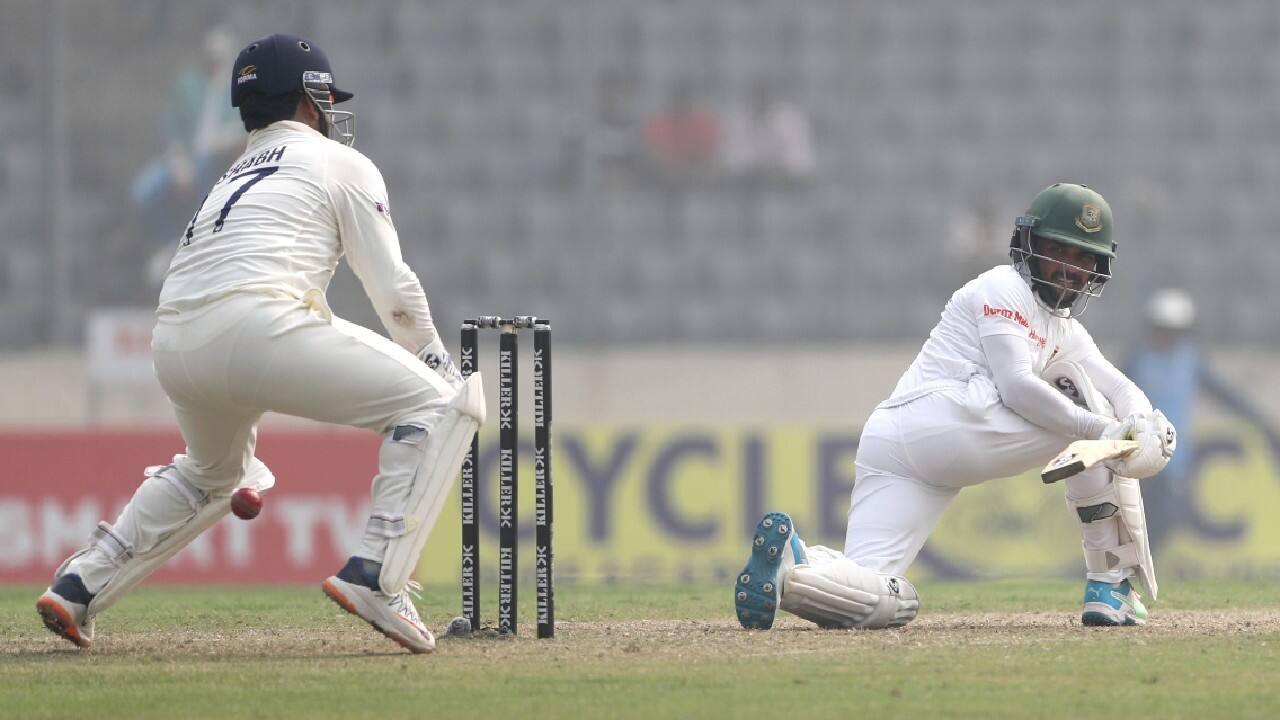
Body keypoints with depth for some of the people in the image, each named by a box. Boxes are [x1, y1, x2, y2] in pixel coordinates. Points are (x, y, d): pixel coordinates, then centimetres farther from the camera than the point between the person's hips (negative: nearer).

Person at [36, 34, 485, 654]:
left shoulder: (232, 178, 35)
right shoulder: (341, 163, 16)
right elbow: (394, 293, 9)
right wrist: (440, 368, 25)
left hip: (172, 347, 7)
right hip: (255, 326, -7)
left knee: (212, 473, 36)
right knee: (440, 401, 1)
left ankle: (78, 587, 25)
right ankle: (374, 577, -13)